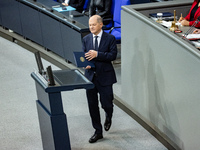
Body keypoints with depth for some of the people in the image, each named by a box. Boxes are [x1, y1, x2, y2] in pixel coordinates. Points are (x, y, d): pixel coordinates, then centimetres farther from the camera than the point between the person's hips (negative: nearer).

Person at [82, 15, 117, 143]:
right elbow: (84, 55, 11)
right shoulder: (86, 39, 7)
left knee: (106, 104, -2)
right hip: (90, 76, 4)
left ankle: (109, 116, 36)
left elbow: (113, 55, -13)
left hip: (105, 76, -4)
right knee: (92, 105, 6)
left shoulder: (110, 38, -4)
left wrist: (97, 54, -23)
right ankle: (98, 132, 19)